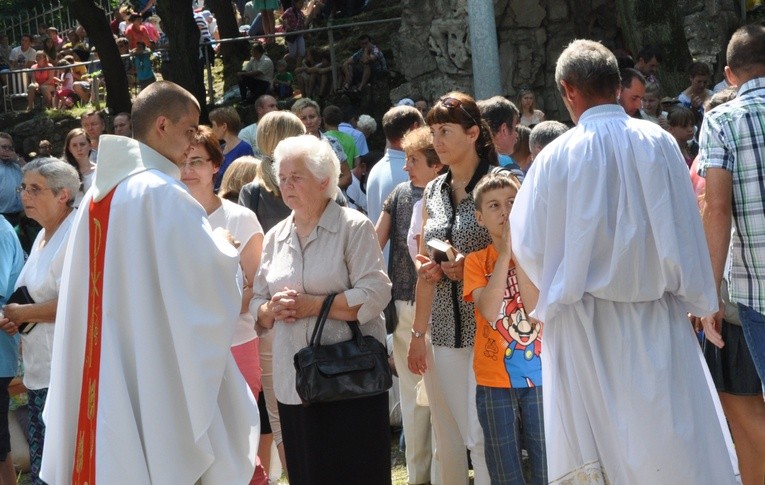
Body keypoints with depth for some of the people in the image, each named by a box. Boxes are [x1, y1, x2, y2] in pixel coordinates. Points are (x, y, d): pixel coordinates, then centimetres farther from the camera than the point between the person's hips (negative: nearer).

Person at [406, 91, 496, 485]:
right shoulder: (433, 193, 14)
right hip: (443, 332, 6)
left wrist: (470, 266, -19)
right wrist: (418, 333, 16)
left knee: (484, 437, -7)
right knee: (447, 439, 8)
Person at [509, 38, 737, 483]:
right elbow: (685, 230, -1)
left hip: (586, 325, -1)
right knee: (672, 441, 5)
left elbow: (528, 245, -3)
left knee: (603, 444, 6)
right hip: (656, 320, 1)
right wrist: (698, 301, 10)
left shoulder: (557, 156, -8)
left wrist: (547, 296, 17)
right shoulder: (658, 143, -5)